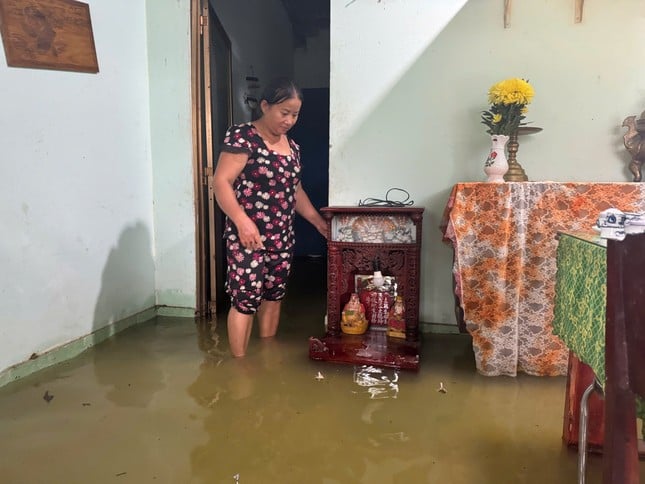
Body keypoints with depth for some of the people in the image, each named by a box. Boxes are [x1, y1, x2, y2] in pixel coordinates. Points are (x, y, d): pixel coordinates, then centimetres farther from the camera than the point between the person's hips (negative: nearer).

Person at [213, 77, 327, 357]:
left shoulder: (291, 145, 12)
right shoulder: (242, 137, -11)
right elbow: (221, 181, -17)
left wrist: (318, 222, 17)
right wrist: (242, 220, -29)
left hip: (282, 235, 8)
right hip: (248, 235, -7)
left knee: (274, 294, 14)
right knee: (246, 298, -6)